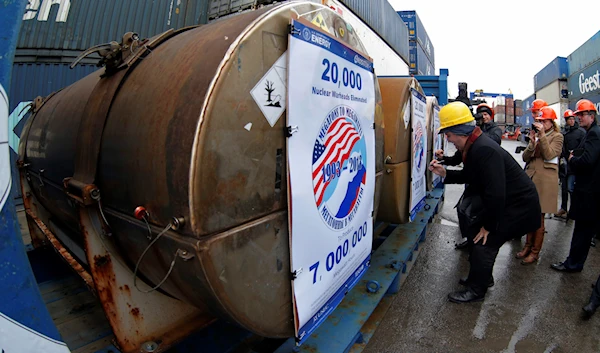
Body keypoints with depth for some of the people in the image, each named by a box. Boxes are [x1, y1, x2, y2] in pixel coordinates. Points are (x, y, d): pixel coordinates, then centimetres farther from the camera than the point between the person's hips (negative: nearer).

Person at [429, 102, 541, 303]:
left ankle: (476, 290, 13)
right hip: (508, 202, 10)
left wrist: (488, 226, -20)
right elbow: (470, 177, 14)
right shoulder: (475, 146, 0)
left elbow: (496, 194, -32)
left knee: (485, 243, -6)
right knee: (478, 236, 15)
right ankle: (480, 277, 36)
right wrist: (445, 174, 0)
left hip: (519, 206, -10)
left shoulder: (484, 150, -31)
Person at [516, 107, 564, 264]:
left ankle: (535, 252, 9)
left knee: (538, 218, -1)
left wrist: (542, 136, -17)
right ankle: (528, 246, 21)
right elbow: (525, 158, 8)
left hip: (545, 180, -5)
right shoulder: (536, 135, 16)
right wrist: (532, 142, -8)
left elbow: (549, 155, -15)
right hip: (530, 177, 5)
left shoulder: (557, 136, 1)